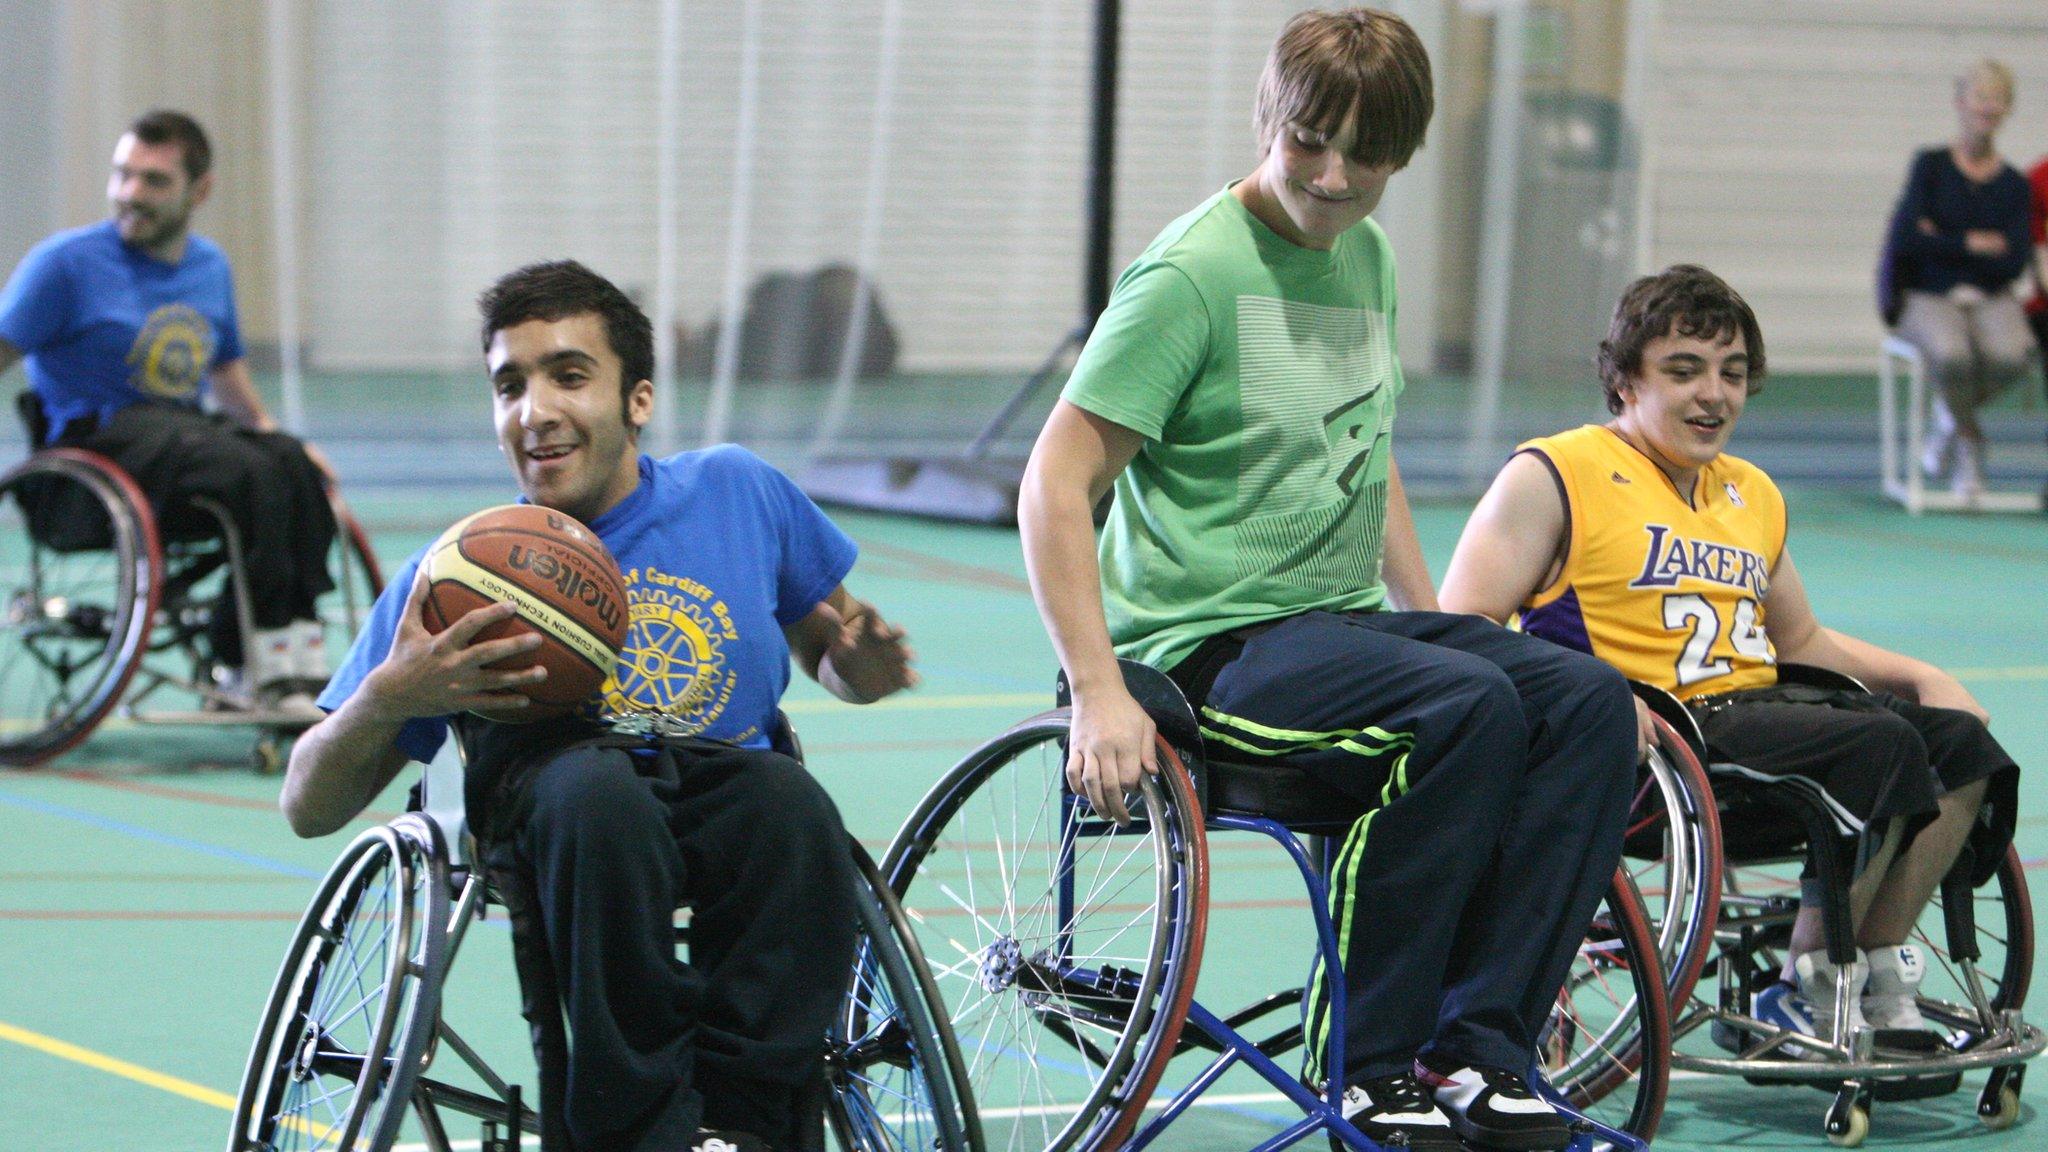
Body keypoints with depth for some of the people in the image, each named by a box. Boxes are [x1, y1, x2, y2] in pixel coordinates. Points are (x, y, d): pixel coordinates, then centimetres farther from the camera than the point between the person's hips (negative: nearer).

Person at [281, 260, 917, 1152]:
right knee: (596, 786, -37)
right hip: (543, 804, -1)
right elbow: (308, 808, 6)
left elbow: (828, 650, 27)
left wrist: (862, 669, 1)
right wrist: (387, 700, -16)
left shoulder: (736, 491, 12)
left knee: (791, 803, -35)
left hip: (724, 798, 1)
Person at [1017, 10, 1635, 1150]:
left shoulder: (1367, 256, 11)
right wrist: (1101, 694, -24)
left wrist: (1428, 618, 19)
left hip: (1350, 618, 8)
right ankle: (1366, 1059, -19)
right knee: (1468, 705, -31)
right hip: (1215, 645, -8)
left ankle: (1476, 1046, -17)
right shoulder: (1193, 273, -13)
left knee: (1591, 700, -15)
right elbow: (1056, 484, -16)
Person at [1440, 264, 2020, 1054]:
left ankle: (1878, 980, -4)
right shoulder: (1552, 476, -1)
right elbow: (1460, 631, -10)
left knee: (1961, 743, -8)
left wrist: (1921, 677, 17)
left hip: (1757, 707, 8)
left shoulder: (1753, 495, 24)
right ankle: (1809, 989, -14)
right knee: (1881, 744, -24)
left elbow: (1802, 642, 35)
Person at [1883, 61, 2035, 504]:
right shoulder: (1931, 166, 2)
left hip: (1990, 298, 2)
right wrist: (1972, 244, -6)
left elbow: (2014, 263, -4)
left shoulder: (2014, 185, 7)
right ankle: (1969, 443, -4)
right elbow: (1905, 239, -9)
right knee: (1951, 355, -36)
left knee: (2008, 358, -32)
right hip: (1930, 297, -2)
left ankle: (1950, 417, 2)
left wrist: (1942, 243, -7)